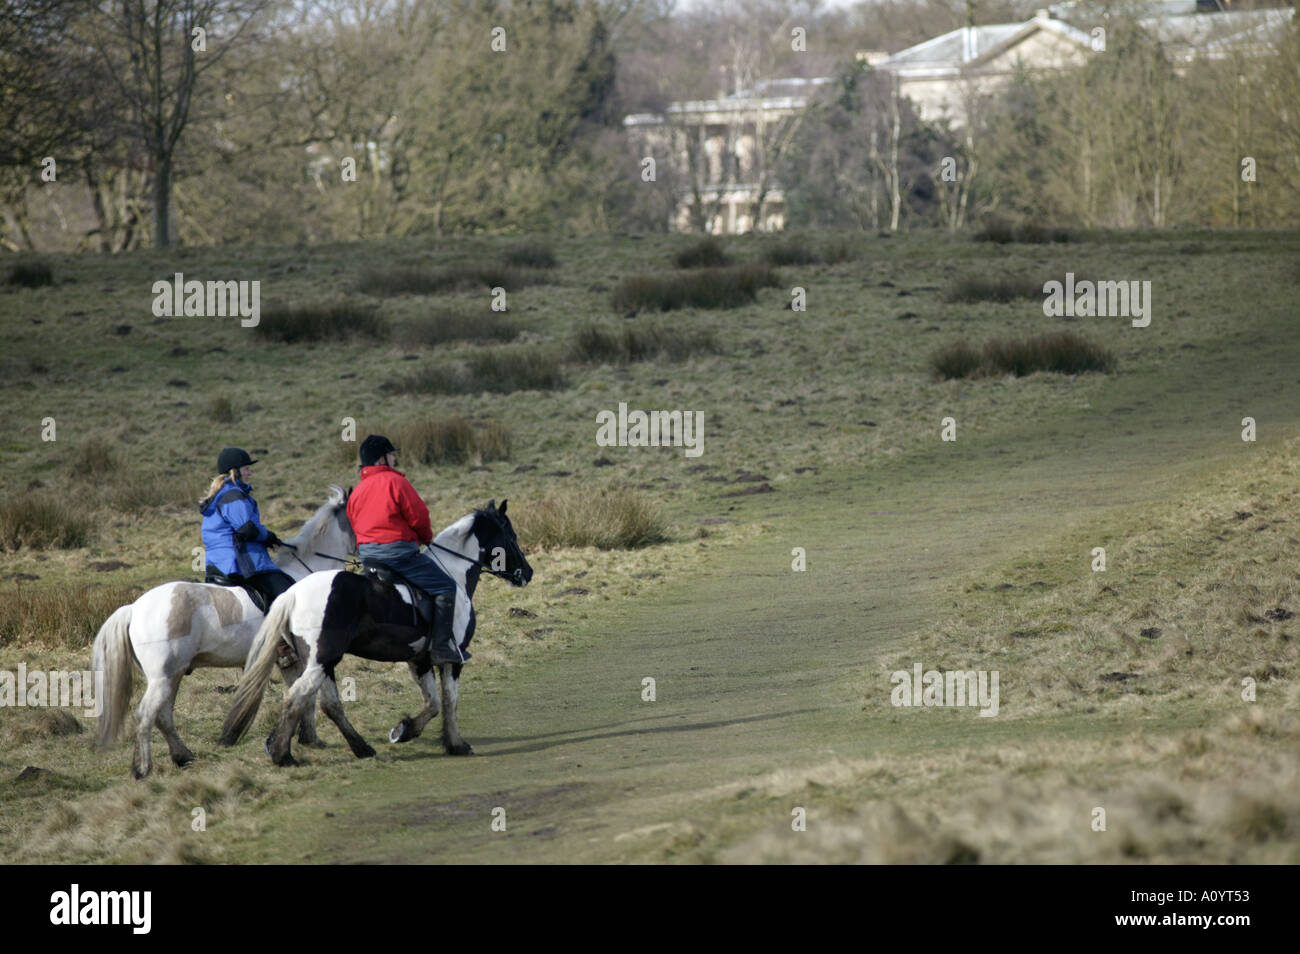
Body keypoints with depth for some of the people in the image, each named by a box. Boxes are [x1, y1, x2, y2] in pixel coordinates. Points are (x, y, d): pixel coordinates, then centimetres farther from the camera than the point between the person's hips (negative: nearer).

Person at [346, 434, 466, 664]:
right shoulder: (394, 481, -9)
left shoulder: (356, 492, 14)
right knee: (446, 587, -5)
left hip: (365, 553, 8)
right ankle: (441, 648, -14)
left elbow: (354, 526, 18)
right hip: (397, 550, -8)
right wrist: (426, 536, 11)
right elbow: (418, 516, -8)